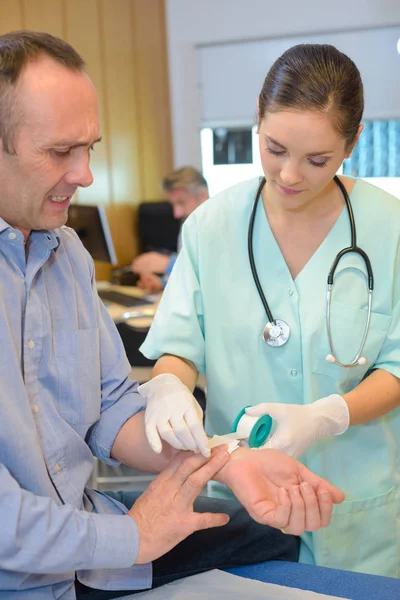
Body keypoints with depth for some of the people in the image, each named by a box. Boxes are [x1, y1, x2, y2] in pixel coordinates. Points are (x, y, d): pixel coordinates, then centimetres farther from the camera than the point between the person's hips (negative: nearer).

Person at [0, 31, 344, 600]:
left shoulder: (67, 250, 6)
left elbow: (111, 408, 4)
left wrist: (229, 462, -12)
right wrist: (133, 538, -13)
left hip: (85, 522, 7)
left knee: (277, 534, 7)